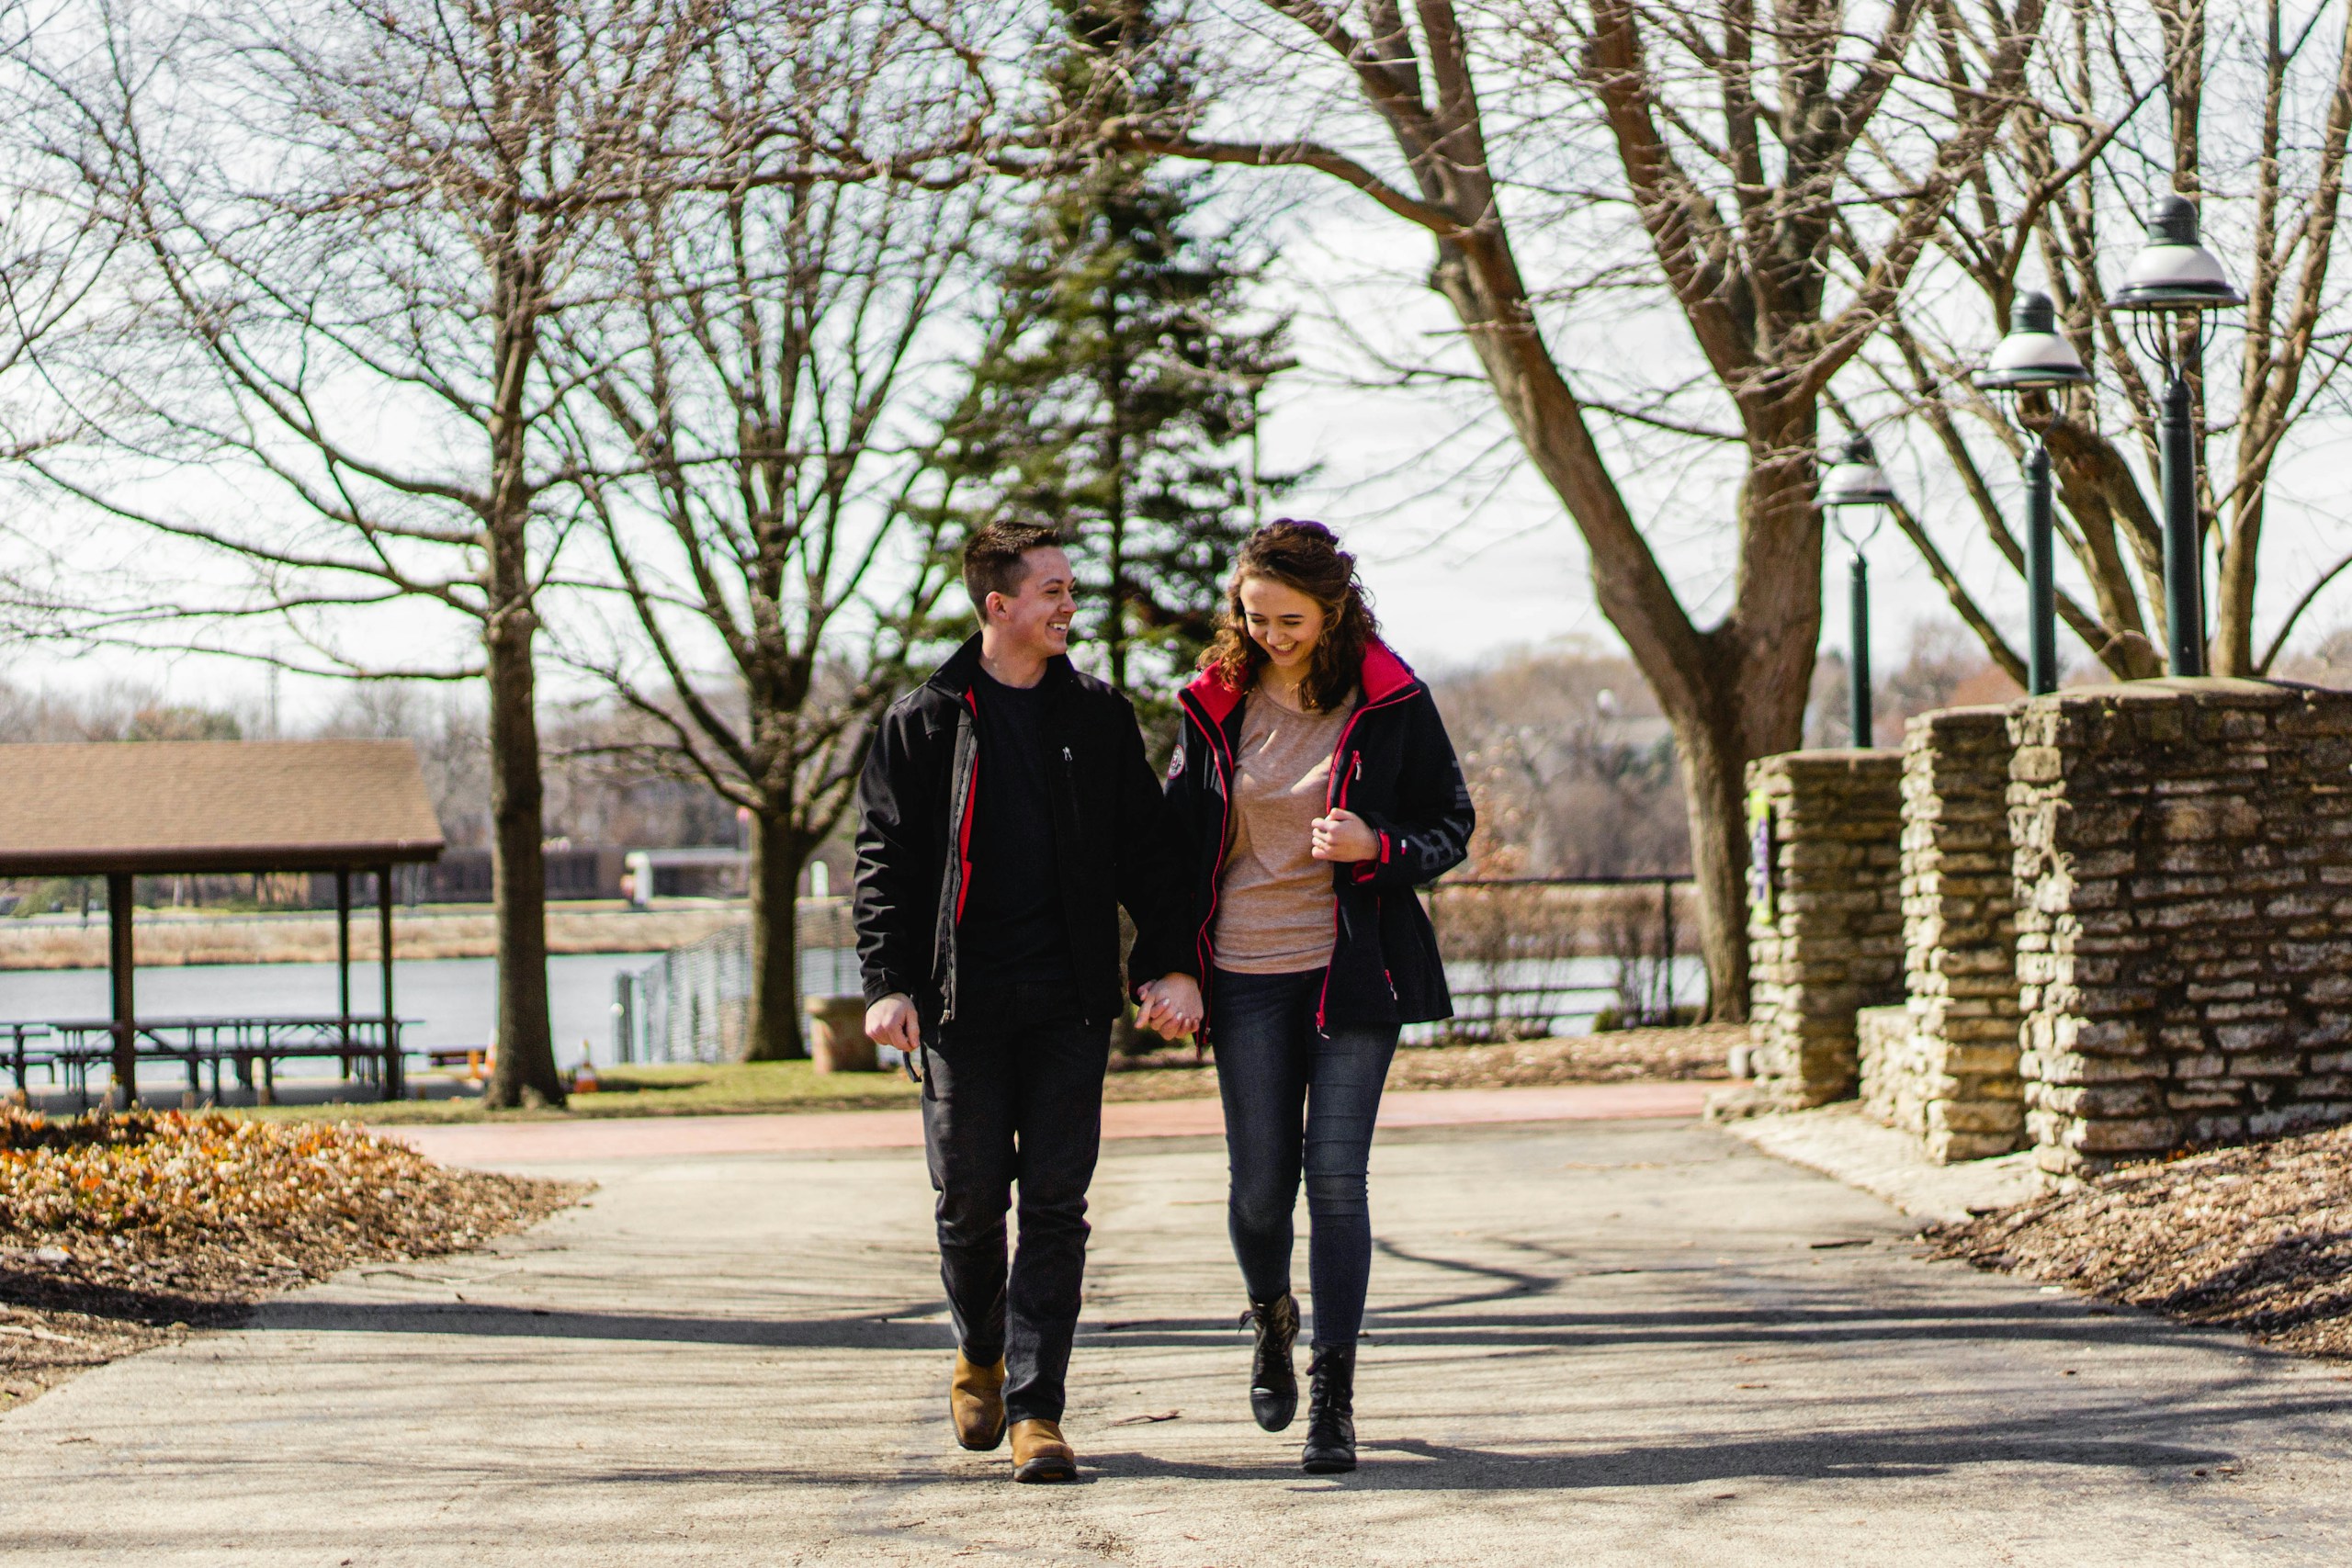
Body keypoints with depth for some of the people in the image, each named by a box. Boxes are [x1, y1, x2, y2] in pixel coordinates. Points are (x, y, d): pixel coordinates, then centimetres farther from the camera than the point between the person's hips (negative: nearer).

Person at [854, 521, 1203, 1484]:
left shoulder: (1098, 717, 9)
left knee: (1056, 1205, -4)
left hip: (1070, 1005, 1)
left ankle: (1035, 1409, -2)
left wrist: (1170, 963, 0)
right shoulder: (923, 722, 3)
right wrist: (887, 983, -7)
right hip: (962, 1003, -1)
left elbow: (1145, 851, 11)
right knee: (971, 1201, 5)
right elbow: (884, 860, 3)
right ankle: (980, 1354, 31)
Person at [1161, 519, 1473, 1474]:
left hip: (1353, 968, -2)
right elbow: (1178, 831, 12)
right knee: (1260, 1183, 2)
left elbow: (1451, 826, 3)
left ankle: (1333, 1397, -2)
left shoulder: (1389, 700, -3)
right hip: (1247, 974, 2)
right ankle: (1271, 1317, 35)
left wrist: (1376, 848, -18)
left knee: (1335, 1172, -9)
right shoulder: (1217, 703, 3)